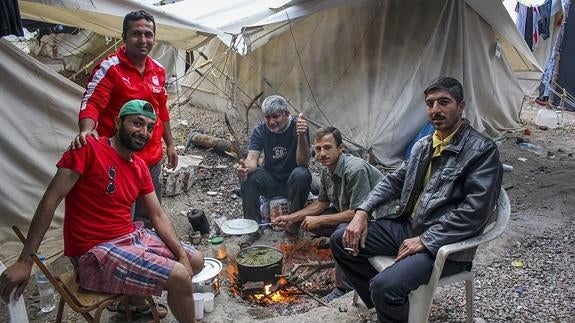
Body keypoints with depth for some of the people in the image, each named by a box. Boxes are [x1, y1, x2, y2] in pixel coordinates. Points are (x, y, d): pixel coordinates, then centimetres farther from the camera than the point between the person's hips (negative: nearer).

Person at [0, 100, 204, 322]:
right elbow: (51, 200, -18)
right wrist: (25, 261, -19)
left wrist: (181, 254, -5)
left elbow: (158, 216, 8)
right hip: (96, 253, -8)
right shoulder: (88, 148, -16)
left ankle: (136, 300, 29)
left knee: (195, 262, 11)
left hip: (132, 237, 8)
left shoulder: (140, 167, 6)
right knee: (179, 278, -18)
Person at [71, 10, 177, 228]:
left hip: (153, 158, 6)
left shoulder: (158, 71, 9)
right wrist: (87, 130, -39)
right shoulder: (109, 67, -11)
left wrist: (169, 144, 20)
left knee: (148, 219, 19)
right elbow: (91, 104, -19)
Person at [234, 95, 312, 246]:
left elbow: (302, 162, -23)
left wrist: (302, 136, -39)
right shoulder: (260, 130, -7)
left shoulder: (298, 127, -15)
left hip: (292, 182, -2)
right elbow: (252, 159, -18)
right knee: (247, 175, -25)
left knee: (302, 174, -34)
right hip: (270, 181, 2)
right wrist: (245, 167, -43)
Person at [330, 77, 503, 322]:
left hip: (444, 244, -8)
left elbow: (475, 210, -19)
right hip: (407, 226, 8)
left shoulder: (482, 150, -11)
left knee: (384, 286, -30)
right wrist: (362, 211, 0)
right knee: (341, 241, -1)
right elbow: (394, 181, 16)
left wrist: (425, 241, -20)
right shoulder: (423, 145, 13)